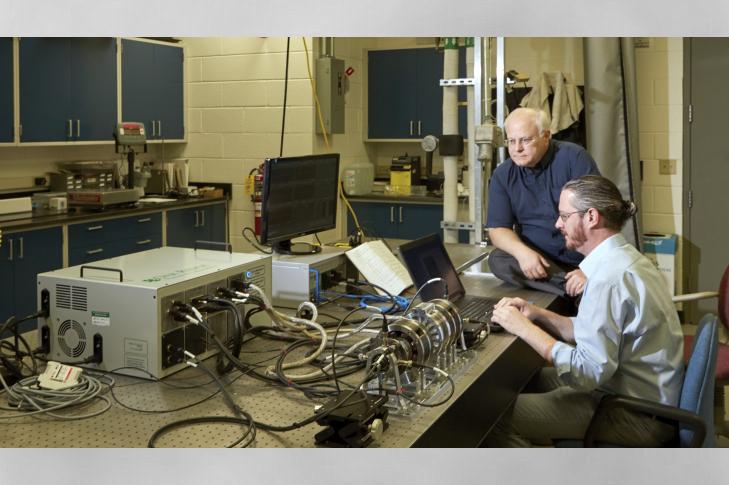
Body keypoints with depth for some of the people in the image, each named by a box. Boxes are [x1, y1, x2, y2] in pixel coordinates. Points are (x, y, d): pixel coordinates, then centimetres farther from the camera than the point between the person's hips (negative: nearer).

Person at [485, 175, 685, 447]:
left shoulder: (609, 276, -25)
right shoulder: (622, 257, 7)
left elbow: (589, 371, -26)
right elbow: (597, 332, 12)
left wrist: (525, 329, -19)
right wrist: (538, 315, 1)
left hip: (637, 414, -10)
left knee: (500, 417, -11)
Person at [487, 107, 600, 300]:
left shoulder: (573, 158, -7)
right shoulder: (503, 175, 3)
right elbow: (497, 228, 0)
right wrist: (522, 252, -23)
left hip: (582, 257, -4)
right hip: (536, 258, 5)